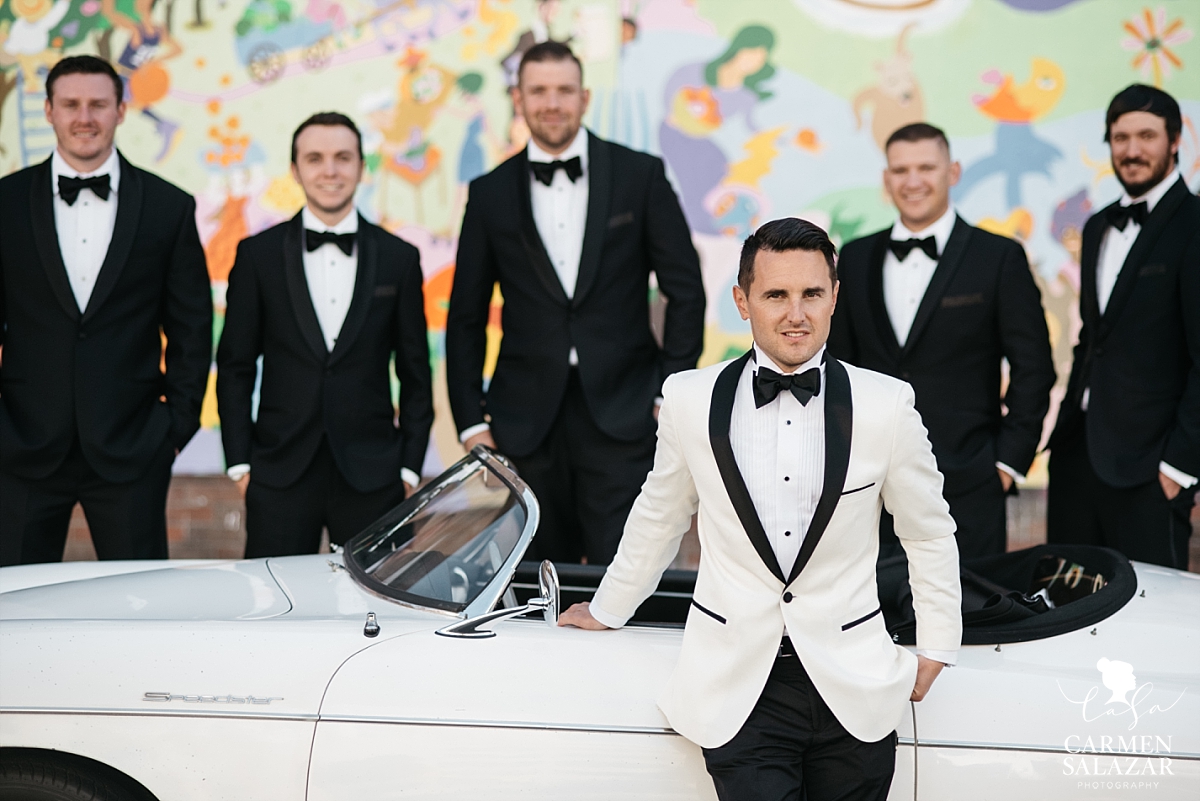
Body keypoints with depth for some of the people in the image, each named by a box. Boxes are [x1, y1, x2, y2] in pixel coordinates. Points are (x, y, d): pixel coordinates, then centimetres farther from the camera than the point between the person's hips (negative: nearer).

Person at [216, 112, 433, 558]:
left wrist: (410, 468, 3)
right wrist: (239, 462, 0)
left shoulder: (398, 259, 6)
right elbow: (235, 366, 6)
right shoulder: (258, 255, 4)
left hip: (372, 477, 0)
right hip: (280, 477, 0)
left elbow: (415, 374, 8)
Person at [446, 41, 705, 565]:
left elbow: (685, 290, 5)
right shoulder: (490, 194, 8)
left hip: (621, 419, -2)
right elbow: (466, 318, 11)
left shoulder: (640, 176, 3)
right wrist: (471, 420, 4)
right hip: (527, 422, 2)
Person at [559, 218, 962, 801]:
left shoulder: (887, 405, -2)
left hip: (854, 693, 1)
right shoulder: (690, 400, -1)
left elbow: (929, 534, 11)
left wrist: (934, 652, 14)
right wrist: (607, 611, 26)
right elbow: (658, 518, 16)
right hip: (739, 693, -1)